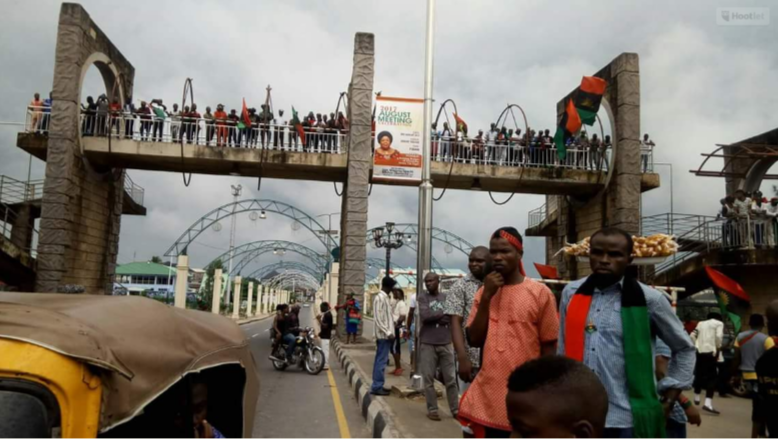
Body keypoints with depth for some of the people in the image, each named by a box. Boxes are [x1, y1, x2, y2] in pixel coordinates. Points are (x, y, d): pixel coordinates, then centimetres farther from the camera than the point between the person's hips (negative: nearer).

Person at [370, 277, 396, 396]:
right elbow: (378, 319, -21)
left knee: (380, 360, 12)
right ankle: (377, 387, -5)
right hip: (384, 334, -10)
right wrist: (388, 332, -22)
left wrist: (393, 323, 20)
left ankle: (377, 386, 17)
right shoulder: (381, 298, -15)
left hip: (384, 334, 10)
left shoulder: (383, 297, 15)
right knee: (381, 361, -7)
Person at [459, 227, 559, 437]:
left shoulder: (540, 293, -6)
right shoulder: (483, 292, 7)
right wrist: (486, 296, -9)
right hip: (487, 395, 4)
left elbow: (549, 347, -3)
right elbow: (474, 340, 0)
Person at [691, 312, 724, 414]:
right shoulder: (719, 323, 6)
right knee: (711, 377, -4)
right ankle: (708, 403, -16)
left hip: (699, 351, 5)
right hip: (710, 352, -5)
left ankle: (696, 398, 32)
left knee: (699, 374, 20)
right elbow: (719, 336, -11)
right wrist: (718, 348, 3)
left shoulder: (701, 323, 20)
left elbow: (692, 335, 10)